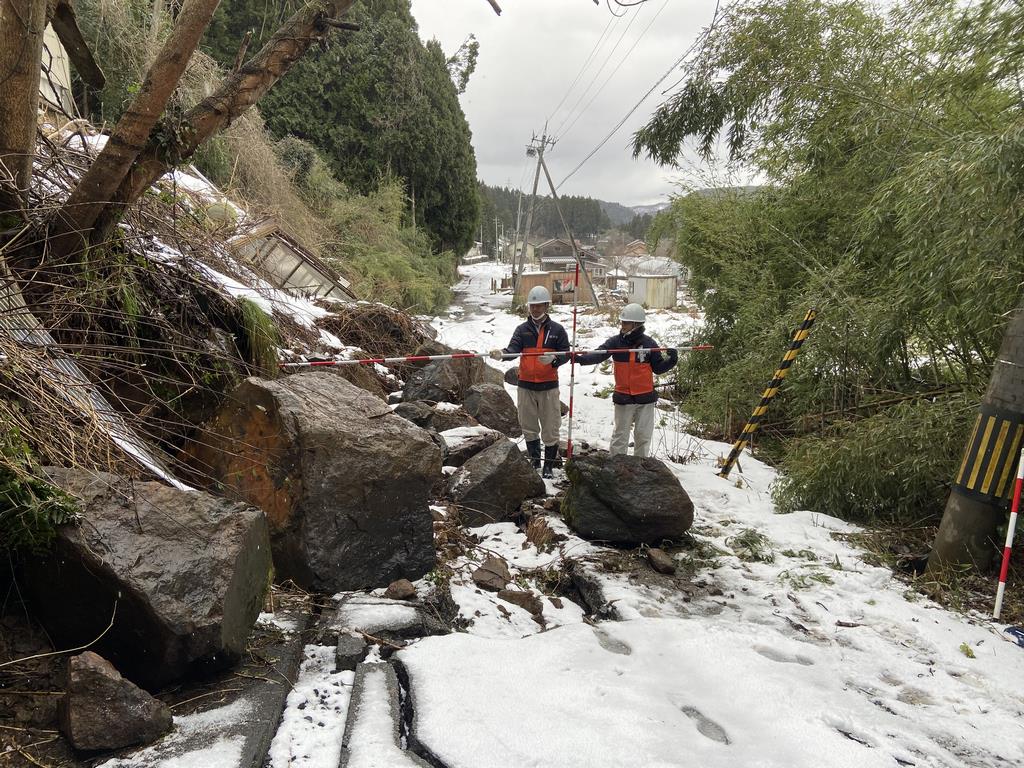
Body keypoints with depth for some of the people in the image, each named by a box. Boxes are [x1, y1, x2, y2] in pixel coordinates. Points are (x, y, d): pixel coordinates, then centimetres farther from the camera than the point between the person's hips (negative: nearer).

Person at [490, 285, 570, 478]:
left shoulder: (557, 330, 3)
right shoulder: (522, 330, 6)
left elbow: (566, 354, 0)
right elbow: (514, 348, -9)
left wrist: (553, 359, -21)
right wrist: (502, 353, -31)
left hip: (548, 385, -2)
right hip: (526, 385, 2)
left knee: (550, 427, 1)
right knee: (529, 426, 11)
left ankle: (549, 464, 15)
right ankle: (534, 461, 26)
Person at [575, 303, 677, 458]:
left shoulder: (648, 343, -2)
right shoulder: (616, 342, -2)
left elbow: (658, 367, 3)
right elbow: (598, 355, -15)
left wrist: (671, 360, -15)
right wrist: (581, 358, -32)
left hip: (645, 398, 1)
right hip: (623, 398, 0)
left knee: (643, 436, 11)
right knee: (620, 436, 5)